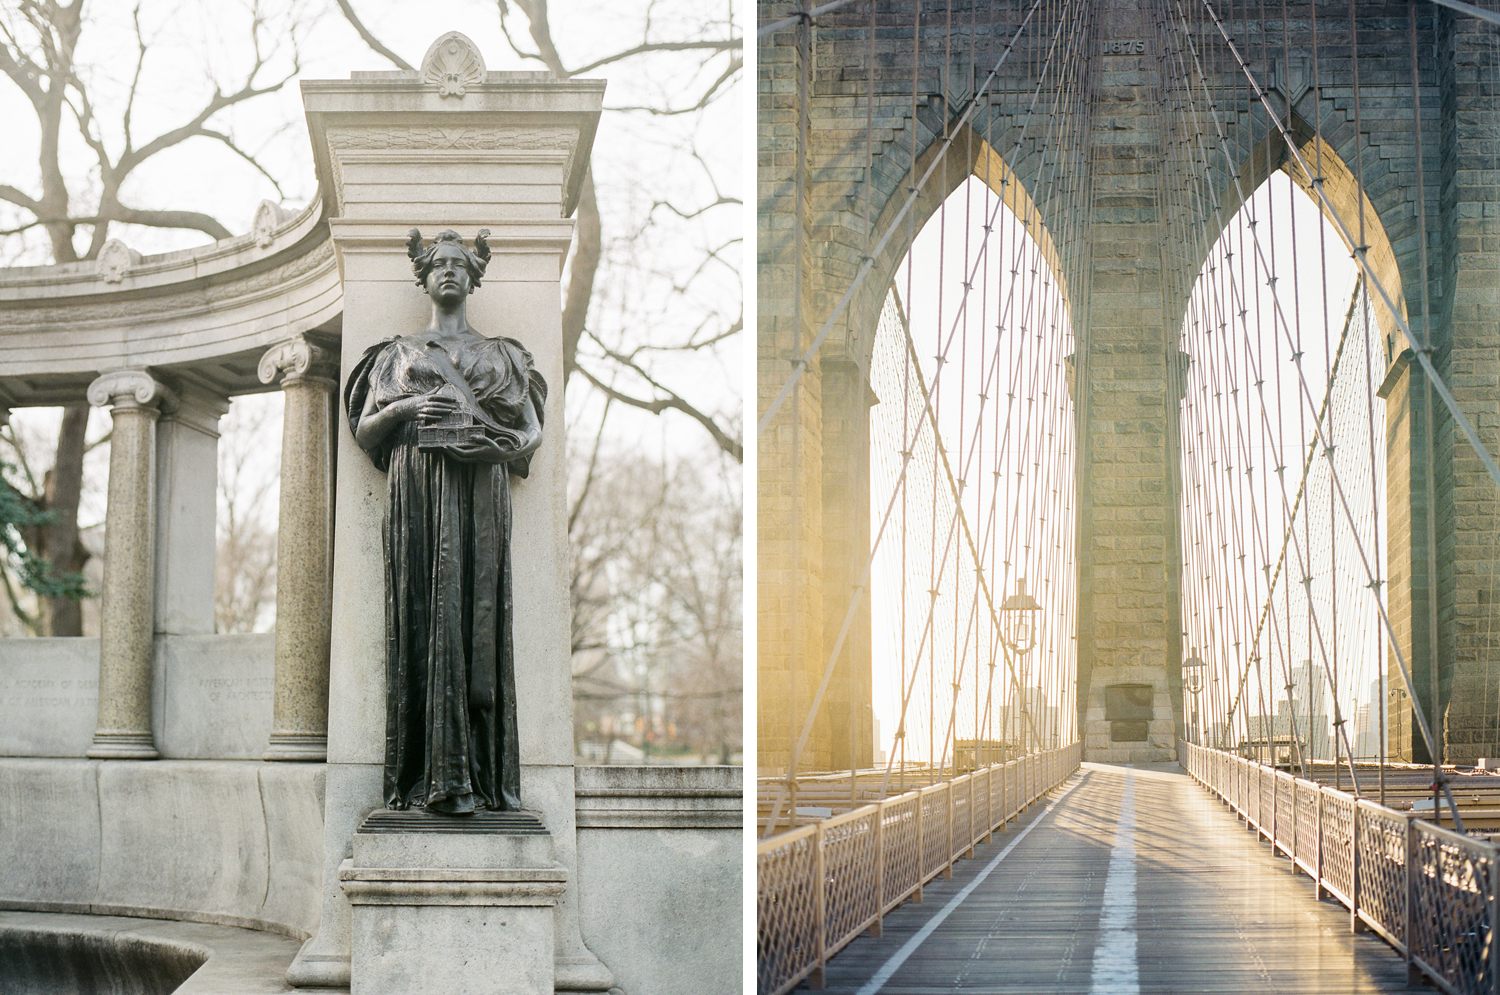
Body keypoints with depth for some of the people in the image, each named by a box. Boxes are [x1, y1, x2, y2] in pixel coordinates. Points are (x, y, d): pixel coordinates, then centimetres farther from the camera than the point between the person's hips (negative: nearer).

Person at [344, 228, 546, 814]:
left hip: (481, 487, 1)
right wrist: (401, 407, -6)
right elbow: (366, 432, 14)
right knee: (427, 610, -13)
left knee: (479, 610, -10)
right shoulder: (398, 354, 21)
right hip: (418, 487, -1)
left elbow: (532, 431, 15)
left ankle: (484, 773, -14)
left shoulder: (501, 355, 23)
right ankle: (441, 778, -19)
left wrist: (501, 444, -7)